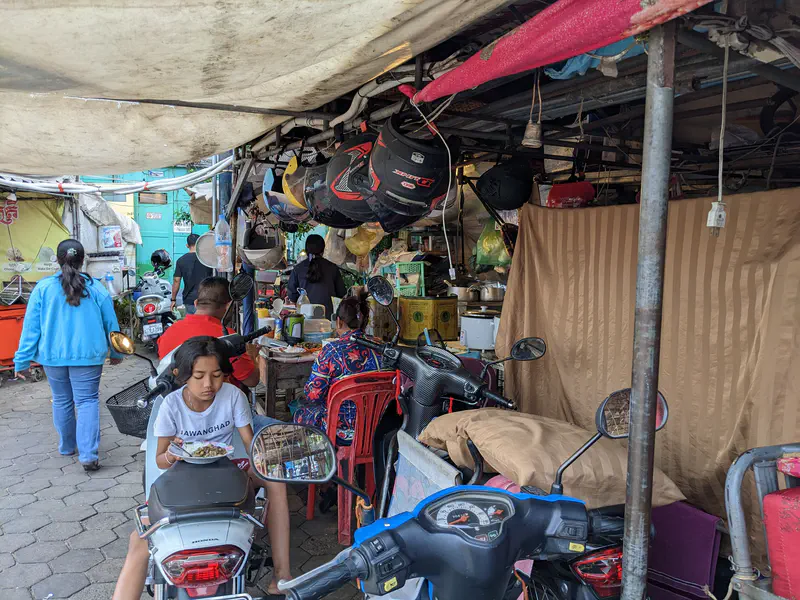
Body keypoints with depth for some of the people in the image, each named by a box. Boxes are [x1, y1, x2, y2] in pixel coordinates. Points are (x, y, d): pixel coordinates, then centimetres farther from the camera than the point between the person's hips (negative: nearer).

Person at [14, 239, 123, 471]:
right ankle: (88, 455, -9)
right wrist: (117, 352, 17)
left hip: (52, 356, 2)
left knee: (62, 401, 17)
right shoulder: (96, 288, -4)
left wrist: (22, 360, 1)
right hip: (87, 355, -1)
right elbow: (111, 323, 4)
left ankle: (67, 447, 33)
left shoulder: (43, 288, -4)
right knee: (87, 401, 1)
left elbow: (31, 326, -4)